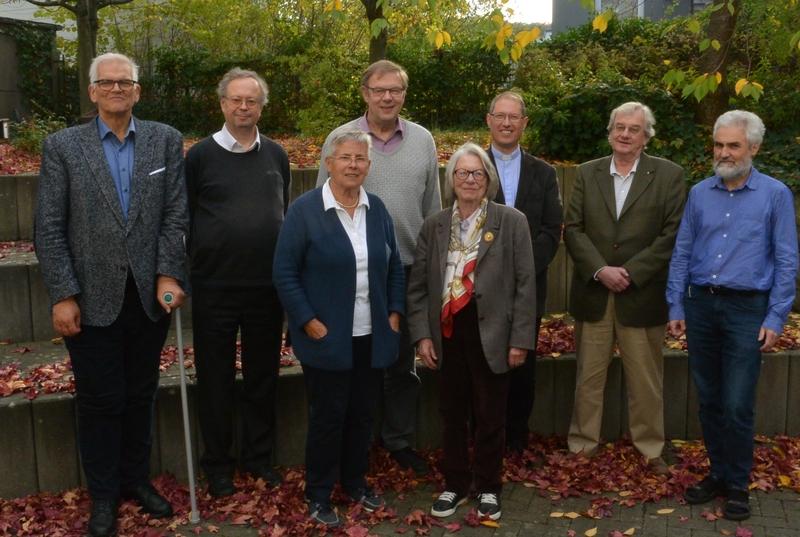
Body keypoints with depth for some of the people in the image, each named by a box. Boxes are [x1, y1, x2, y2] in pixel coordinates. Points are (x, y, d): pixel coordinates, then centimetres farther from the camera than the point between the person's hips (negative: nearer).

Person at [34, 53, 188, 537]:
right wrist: (63, 295, -9)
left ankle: (137, 478, 33)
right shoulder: (62, 146, -1)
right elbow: (49, 230, -4)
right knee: (100, 401, 8)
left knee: (141, 394, 15)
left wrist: (169, 275, -9)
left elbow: (176, 215, 0)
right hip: (93, 298, -1)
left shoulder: (166, 141, 3)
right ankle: (104, 494, 25)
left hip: (149, 295, 2)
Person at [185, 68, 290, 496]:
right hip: (214, 288, -3)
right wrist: (182, 273, -3)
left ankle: (259, 457, 28)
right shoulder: (201, 155, -2)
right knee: (216, 379, 8)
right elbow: (183, 219, 0)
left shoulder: (275, 155, 7)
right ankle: (217, 465, 22)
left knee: (263, 375, 12)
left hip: (268, 286, 3)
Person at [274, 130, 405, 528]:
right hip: (327, 337, -5)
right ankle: (318, 495, 22)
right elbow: (285, 273, -10)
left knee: (363, 413, 14)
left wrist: (395, 313, 5)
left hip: (372, 337, 5)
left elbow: (394, 266, 14)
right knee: (327, 417, 5)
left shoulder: (377, 208, 6)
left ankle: (355, 481, 34)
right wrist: (308, 322, -14)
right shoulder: (304, 209, -10)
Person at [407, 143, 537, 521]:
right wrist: (421, 334, -1)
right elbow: (418, 284, 7)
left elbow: (525, 284, -4)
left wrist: (520, 339, -8)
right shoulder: (434, 226, 7)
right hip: (447, 333, 3)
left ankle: (489, 488, 27)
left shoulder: (512, 221, -1)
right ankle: (454, 485, 29)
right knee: (451, 413, 13)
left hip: (490, 333, -2)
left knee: (489, 416, 9)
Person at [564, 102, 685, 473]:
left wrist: (630, 272, -14)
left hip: (642, 295, -2)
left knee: (646, 379, 7)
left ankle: (650, 450, 22)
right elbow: (573, 229, 2)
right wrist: (600, 270, -12)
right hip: (593, 293, 2)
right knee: (588, 376, 10)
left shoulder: (669, 175, 0)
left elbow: (672, 234, -7)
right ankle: (582, 445, 21)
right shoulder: (587, 173, 8)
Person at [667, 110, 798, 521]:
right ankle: (718, 474, 26)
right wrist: (676, 307, 6)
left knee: (737, 406, -3)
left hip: (747, 308, -3)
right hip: (700, 305, 4)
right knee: (709, 400, 11)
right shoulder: (699, 194, 7)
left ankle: (738, 485, 14)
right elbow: (682, 253, 10)